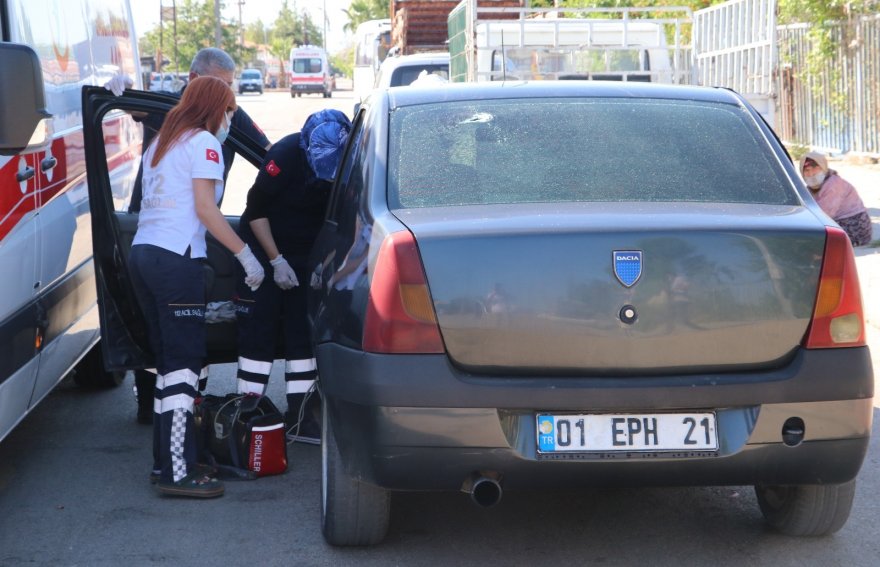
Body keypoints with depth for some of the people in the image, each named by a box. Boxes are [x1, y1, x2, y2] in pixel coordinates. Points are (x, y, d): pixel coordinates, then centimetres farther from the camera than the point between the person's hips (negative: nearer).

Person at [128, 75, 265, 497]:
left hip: (141, 252, 9)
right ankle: (178, 473, -11)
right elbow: (205, 209, -10)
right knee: (184, 362, -8)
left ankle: (165, 460, 17)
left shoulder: (160, 142, 23)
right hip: (175, 257, -9)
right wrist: (245, 254, -8)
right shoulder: (203, 142, -3)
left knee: (168, 360, 14)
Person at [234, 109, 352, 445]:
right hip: (264, 250, -5)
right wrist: (277, 261, -16)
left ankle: (300, 418, 11)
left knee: (302, 336, 5)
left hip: (305, 256, 5)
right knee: (257, 335, -5)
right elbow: (256, 209, -17)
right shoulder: (286, 156, -24)